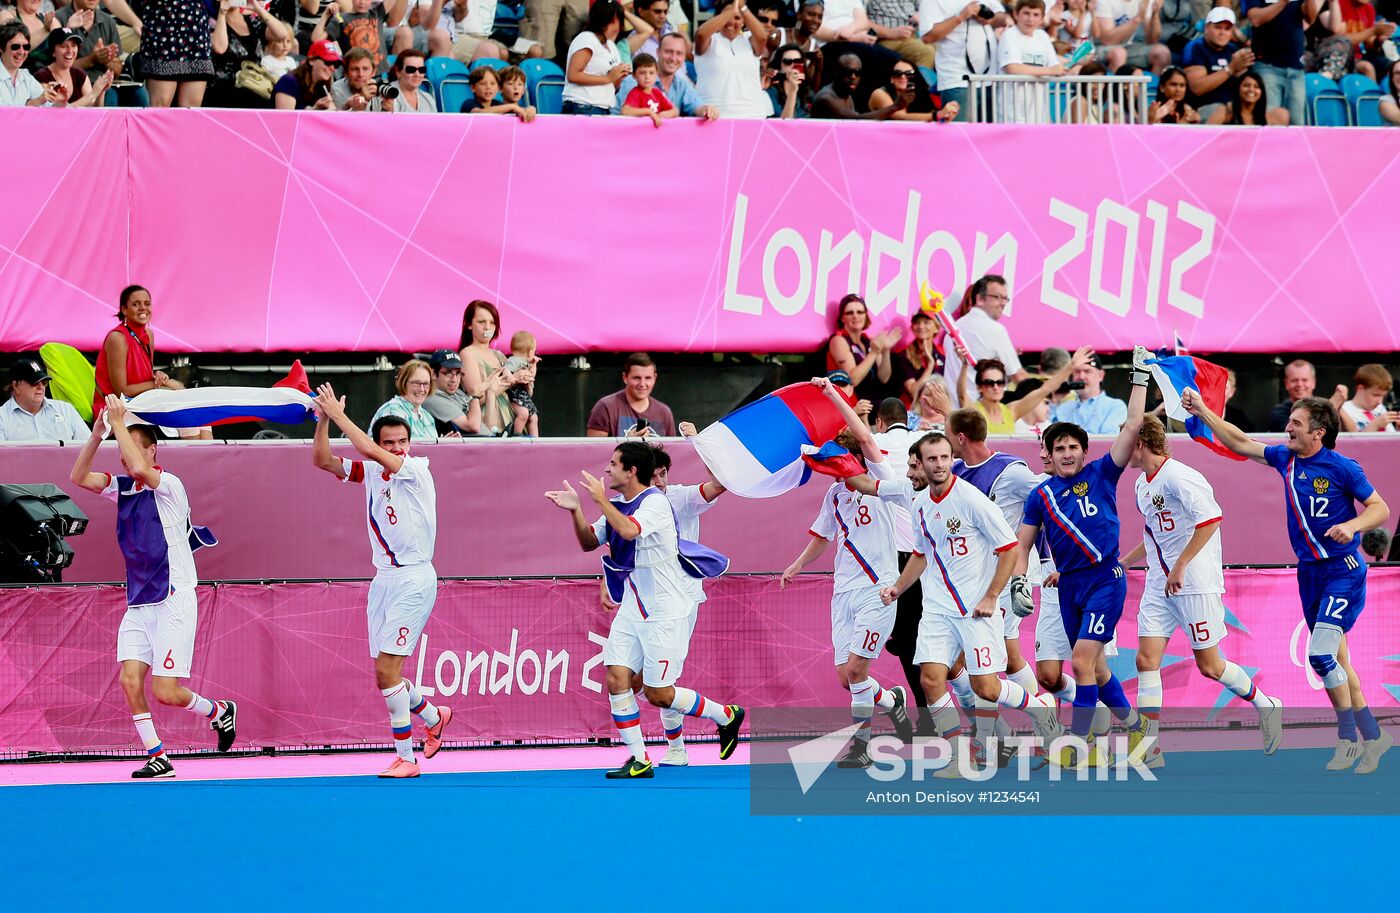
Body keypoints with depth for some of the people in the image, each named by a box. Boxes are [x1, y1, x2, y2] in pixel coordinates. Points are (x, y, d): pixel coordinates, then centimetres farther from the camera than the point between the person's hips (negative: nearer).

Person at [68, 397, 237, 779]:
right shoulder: (123, 487, 8)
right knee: (130, 680, -7)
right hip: (138, 604, 7)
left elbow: (140, 469, -33)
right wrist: (97, 434, -9)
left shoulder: (168, 485, -13)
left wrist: (119, 423, -24)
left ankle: (219, 712, 20)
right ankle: (157, 758, 2)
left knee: (165, 691, -9)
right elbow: (79, 477, 2)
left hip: (173, 601, -7)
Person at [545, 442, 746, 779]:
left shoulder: (655, 502, -17)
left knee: (657, 694, -4)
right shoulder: (617, 506, 9)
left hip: (665, 611, -8)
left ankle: (726, 715, 18)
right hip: (631, 609, 8)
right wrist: (575, 510, -2)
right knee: (616, 679, -5)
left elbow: (628, 530, -35)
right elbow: (589, 542, 15)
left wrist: (600, 499, -23)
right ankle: (639, 761, 1)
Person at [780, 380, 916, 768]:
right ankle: (892, 701, 26)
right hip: (844, 590, 7)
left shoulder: (880, 481, -5)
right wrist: (798, 565, 20)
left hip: (878, 589, -7)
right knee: (846, 676, 0)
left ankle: (860, 745, 2)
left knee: (856, 667, -14)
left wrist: (833, 394, -20)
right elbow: (823, 535, 30)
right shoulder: (835, 493, 14)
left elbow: (866, 439, -20)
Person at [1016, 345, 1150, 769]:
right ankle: (1133, 726, 31)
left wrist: (1140, 377, -4)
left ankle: (1080, 742, -11)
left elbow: (1132, 427, -5)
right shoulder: (1041, 495, 8)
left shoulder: (1101, 475, 0)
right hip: (1069, 585, 5)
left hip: (1105, 578, -5)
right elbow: (1022, 546, 12)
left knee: (1082, 661, -15)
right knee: (1094, 665, 12)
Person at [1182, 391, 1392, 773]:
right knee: (1336, 661, 9)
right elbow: (1241, 444, 16)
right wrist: (1202, 412, 11)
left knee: (1321, 654, -19)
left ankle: (1349, 737, -7)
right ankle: (1373, 737, 18)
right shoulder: (1285, 458, 5)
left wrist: (1352, 526, -27)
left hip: (1343, 570, -7)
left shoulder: (1342, 468, -13)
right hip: (1310, 571, 7)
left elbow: (1381, 509, -9)